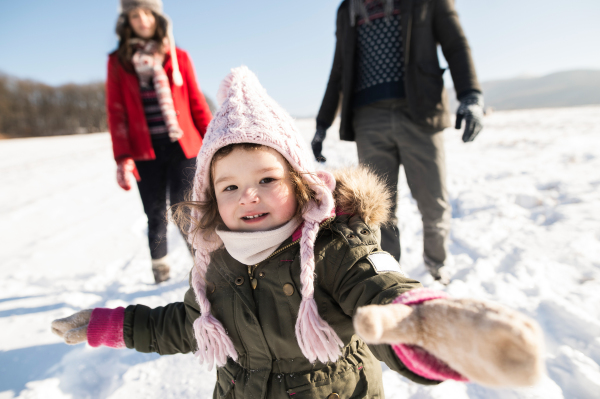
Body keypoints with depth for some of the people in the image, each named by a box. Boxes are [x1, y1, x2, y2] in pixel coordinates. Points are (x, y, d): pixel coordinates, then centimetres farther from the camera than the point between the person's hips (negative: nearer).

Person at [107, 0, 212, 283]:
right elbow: (116, 111, 4)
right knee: (155, 214, 7)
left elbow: (196, 102, 8)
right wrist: (123, 158, -4)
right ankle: (159, 267, 27)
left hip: (182, 146, -1)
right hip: (145, 152, 1)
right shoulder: (118, 61, 8)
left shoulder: (178, 57, 8)